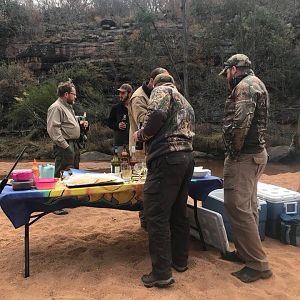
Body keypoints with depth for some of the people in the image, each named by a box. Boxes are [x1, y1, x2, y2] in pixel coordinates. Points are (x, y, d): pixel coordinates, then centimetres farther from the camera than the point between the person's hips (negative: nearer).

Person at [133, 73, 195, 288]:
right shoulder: (186, 104, 28)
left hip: (167, 157, -9)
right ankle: (180, 260, 28)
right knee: (179, 212, 17)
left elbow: (157, 114, -16)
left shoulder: (161, 90, 5)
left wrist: (141, 135, -1)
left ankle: (162, 273, 0)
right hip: (187, 157, 9)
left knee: (157, 215, -4)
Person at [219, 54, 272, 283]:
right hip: (255, 152, 11)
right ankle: (246, 252, 28)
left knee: (238, 206, -7)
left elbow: (241, 121, -25)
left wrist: (234, 150, -13)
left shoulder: (246, 85, -12)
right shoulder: (256, 85, 20)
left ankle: (258, 264, 0)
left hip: (244, 155, -11)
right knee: (247, 206, 16)